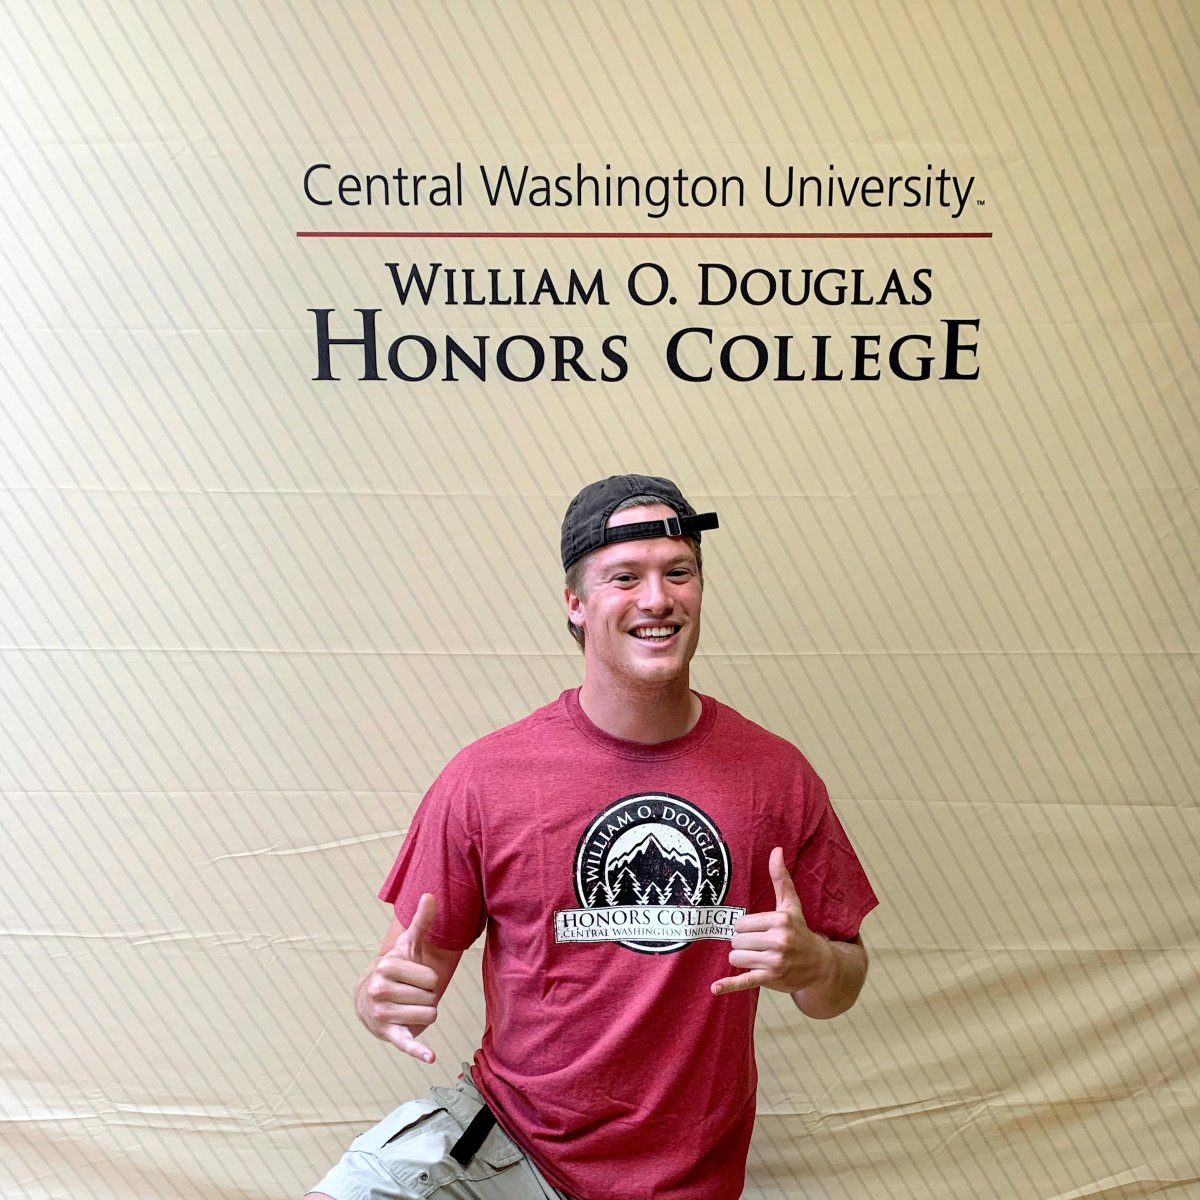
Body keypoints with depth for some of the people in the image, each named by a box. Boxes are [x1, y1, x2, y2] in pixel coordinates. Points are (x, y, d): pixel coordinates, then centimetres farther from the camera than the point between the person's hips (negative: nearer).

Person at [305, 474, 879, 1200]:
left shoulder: (778, 776, -7)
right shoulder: (484, 778, -11)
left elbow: (838, 991, 2)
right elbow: (417, 964, -3)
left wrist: (811, 964, -19)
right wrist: (384, 1001, -25)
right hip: (504, 1132, -1)